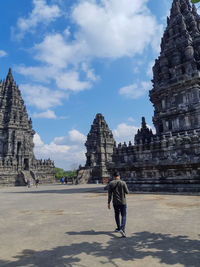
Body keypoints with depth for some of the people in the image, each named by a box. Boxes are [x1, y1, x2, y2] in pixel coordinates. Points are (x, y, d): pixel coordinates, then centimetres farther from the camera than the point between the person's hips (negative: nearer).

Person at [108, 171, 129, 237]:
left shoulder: (111, 183, -4)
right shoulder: (123, 183, -10)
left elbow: (109, 194, -3)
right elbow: (127, 192, -6)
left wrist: (109, 203, 3)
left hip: (115, 202, 2)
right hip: (122, 202, -2)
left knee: (117, 215, 20)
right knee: (123, 216, 4)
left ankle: (118, 228, 32)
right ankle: (122, 229, -14)